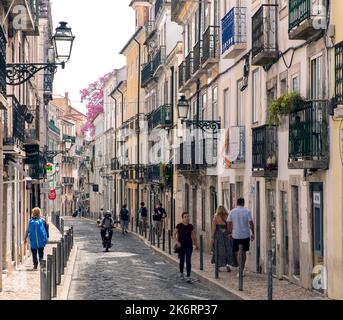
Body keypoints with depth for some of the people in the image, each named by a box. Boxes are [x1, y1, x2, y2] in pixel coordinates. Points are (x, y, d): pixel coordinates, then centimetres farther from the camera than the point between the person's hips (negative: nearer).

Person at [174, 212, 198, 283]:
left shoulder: (191, 226, 3)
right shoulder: (179, 226, -5)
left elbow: (193, 236, 14)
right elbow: (174, 235, -1)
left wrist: (196, 244, 14)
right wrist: (177, 242, -15)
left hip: (189, 246, 2)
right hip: (181, 246, -1)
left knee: (188, 261, -4)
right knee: (182, 260, 11)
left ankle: (188, 277, -5)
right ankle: (181, 273, 35)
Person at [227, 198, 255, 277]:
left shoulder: (232, 212, -1)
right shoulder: (247, 211, -4)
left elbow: (229, 224, 2)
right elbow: (251, 223, -8)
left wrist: (229, 233, 13)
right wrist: (253, 233, 0)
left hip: (236, 235, 0)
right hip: (245, 235, 0)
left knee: (237, 252, 4)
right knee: (244, 252, 12)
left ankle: (241, 269, -15)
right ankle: (242, 270, 17)